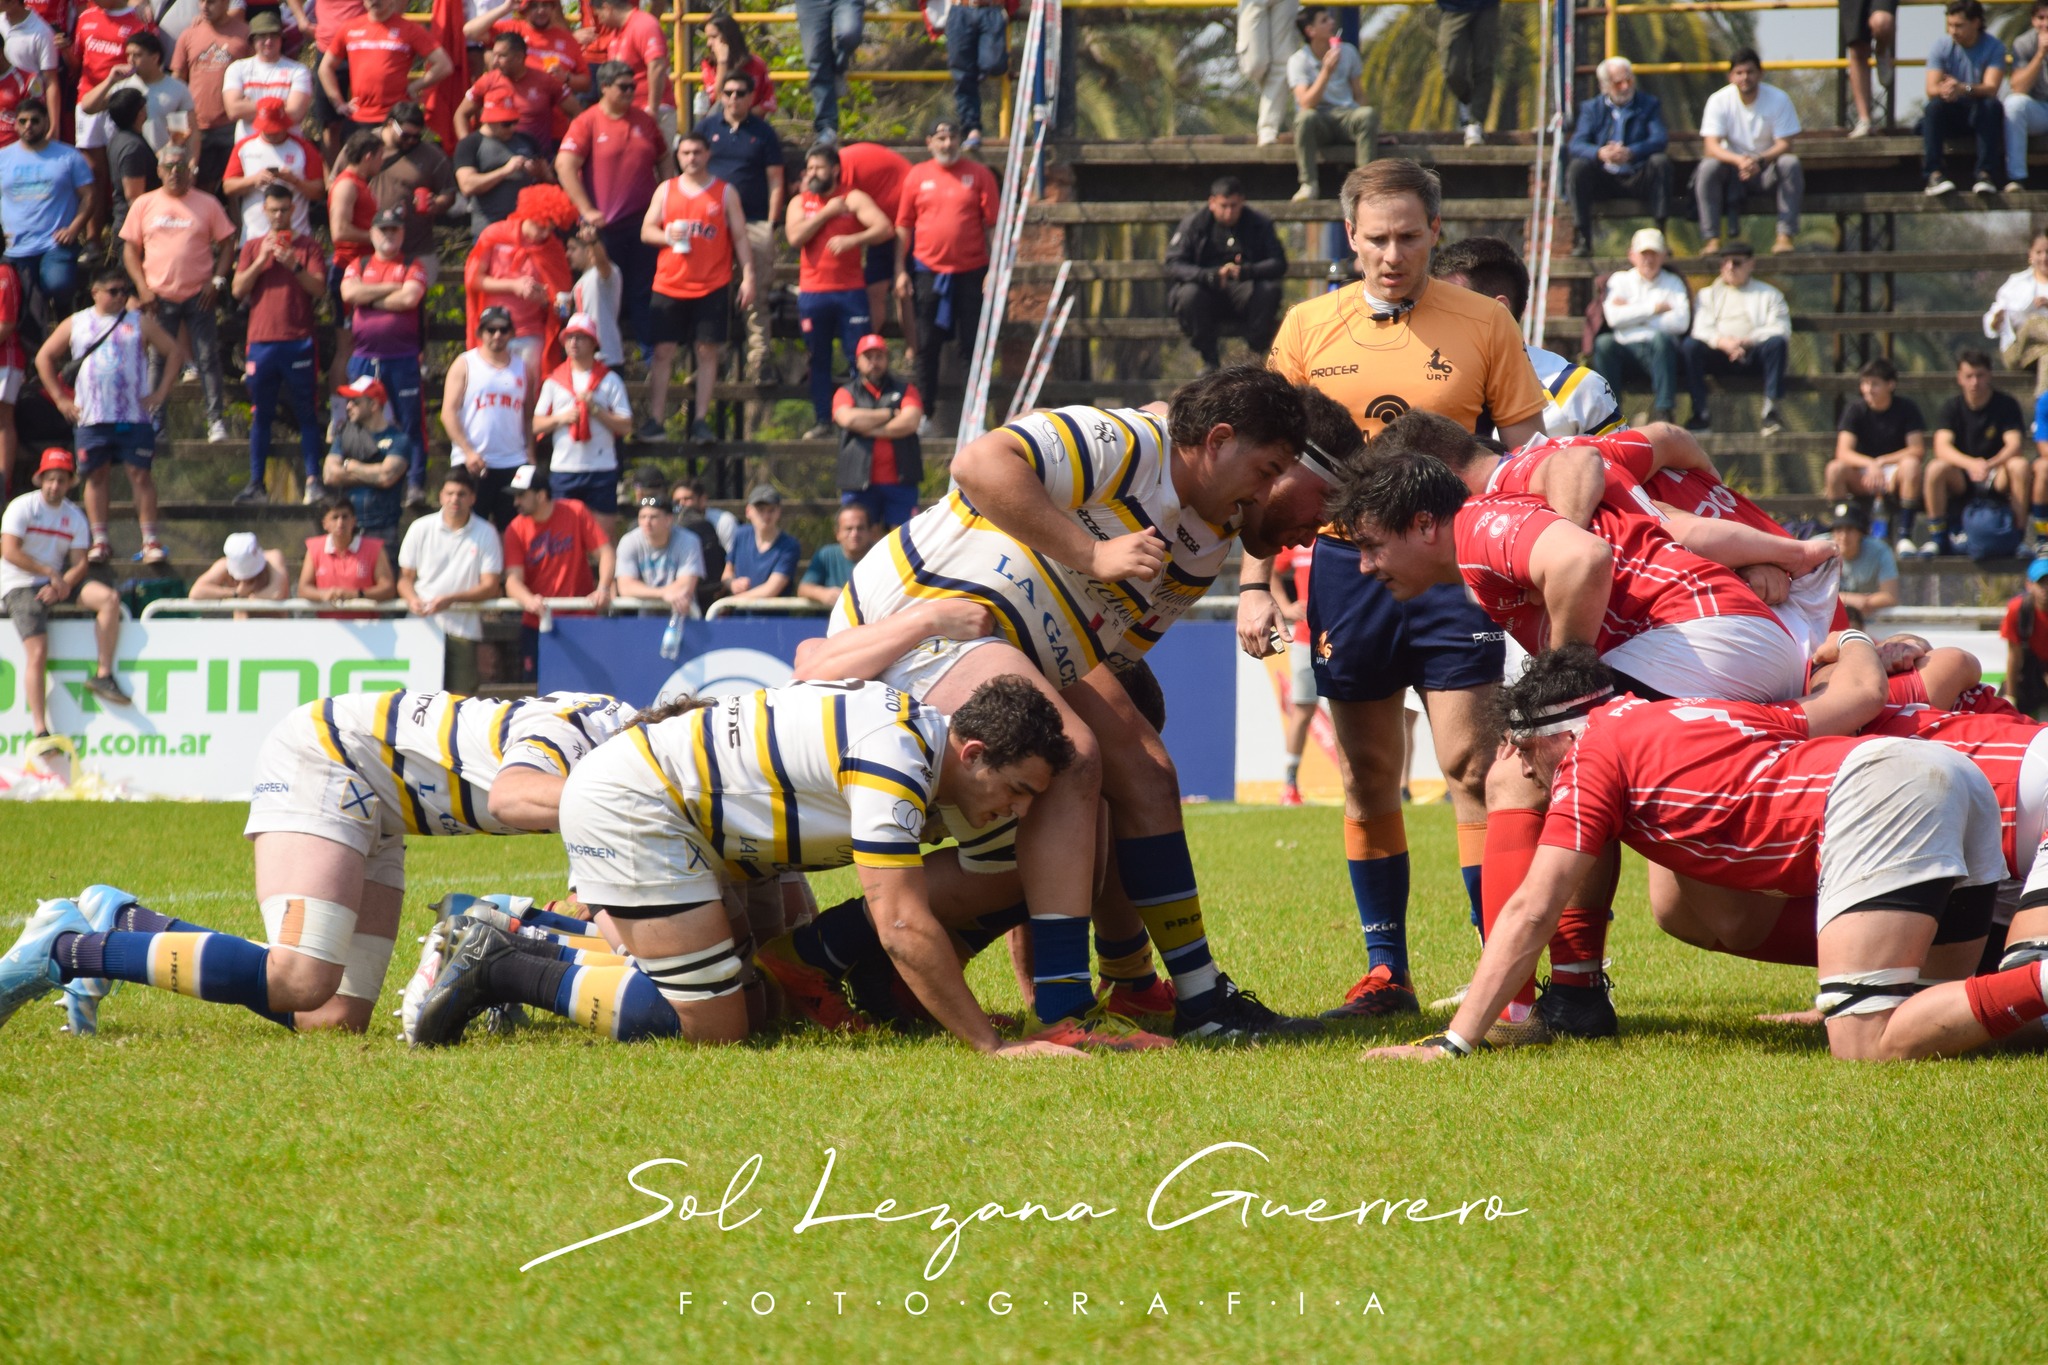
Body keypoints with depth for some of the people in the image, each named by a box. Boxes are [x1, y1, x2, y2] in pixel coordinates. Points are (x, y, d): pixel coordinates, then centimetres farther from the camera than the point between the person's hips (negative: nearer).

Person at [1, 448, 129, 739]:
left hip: (59, 581, 5)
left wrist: (60, 585, -17)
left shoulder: (75, 516, 7)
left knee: (109, 598, -18)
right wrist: (50, 572, -18)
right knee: (37, 654, -21)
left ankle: (104, 676, -11)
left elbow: (79, 563, 3)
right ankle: (40, 731, -21)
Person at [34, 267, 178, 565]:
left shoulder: (140, 323, 6)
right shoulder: (75, 324, 9)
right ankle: (99, 541, 9)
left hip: (135, 416, -2)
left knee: (140, 474, -5)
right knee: (96, 475, 3)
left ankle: (150, 541, -4)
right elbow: (44, 357, 14)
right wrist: (60, 398, 7)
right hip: (92, 418, 2)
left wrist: (161, 393, -1)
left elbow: (174, 352, 8)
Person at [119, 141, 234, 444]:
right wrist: (142, 287, -4)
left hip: (198, 295, -1)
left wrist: (217, 281, -6)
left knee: (207, 358, -3)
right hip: (159, 295, 1)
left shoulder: (207, 204, 4)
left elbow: (227, 244, 6)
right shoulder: (144, 205, 6)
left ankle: (216, 421, 1)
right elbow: (130, 249, 8)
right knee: (158, 360, 3)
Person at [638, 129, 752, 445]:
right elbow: (646, 231, 10)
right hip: (669, 285, 1)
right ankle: (656, 420, -1)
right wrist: (667, 236, -12)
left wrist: (748, 276, -3)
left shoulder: (725, 193, 6)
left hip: (712, 286, -1)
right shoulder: (666, 190, 10)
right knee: (663, 351, -2)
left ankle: (701, 420, 2)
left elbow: (740, 237, 6)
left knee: (707, 351, -2)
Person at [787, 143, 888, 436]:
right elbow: (795, 237, -7)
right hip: (812, 293, 2)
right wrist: (827, 212, -8)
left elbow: (885, 228, -10)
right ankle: (822, 421, 10)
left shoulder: (853, 200, 3)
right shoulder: (800, 203, 11)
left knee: (859, 357, -5)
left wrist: (852, 240, -24)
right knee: (818, 360, 6)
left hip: (850, 291, -2)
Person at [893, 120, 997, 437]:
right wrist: (901, 271, 3)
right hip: (928, 272, 1)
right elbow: (903, 226, 8)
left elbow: (992, 225, 1)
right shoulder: (917, 176, 5)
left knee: (971, 345, 2)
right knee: (927, 345, 5)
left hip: (970, 271, -1)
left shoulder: (979, 175, 2)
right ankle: (924, 411, 13)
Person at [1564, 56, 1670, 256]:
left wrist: (1631, 153, -30)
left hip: (1638, 179, 0)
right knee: (1577, 167, -27)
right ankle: (1582, 239, -26)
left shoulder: (1650, 105, 8)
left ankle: (1660, 235, -26)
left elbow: (1660, 140, -9)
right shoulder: (1592, 109, 10)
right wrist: (1600, 153, -30)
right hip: (1603, 180, 0)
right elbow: (1575, 145, -6)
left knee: (1661, 162, -29)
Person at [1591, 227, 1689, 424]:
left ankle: (1664, 411, -40)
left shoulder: (1673, 283, 18)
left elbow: (1681, 322, -1)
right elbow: (1614, 318, 0)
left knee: (1661, 338, -34)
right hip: (1626, 351, 1)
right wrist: (1653, 308, -1)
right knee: (1604, 343, -30)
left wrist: (1634, 315, -1)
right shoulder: (1619, 280, 19)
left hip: (1660, 351, -1)